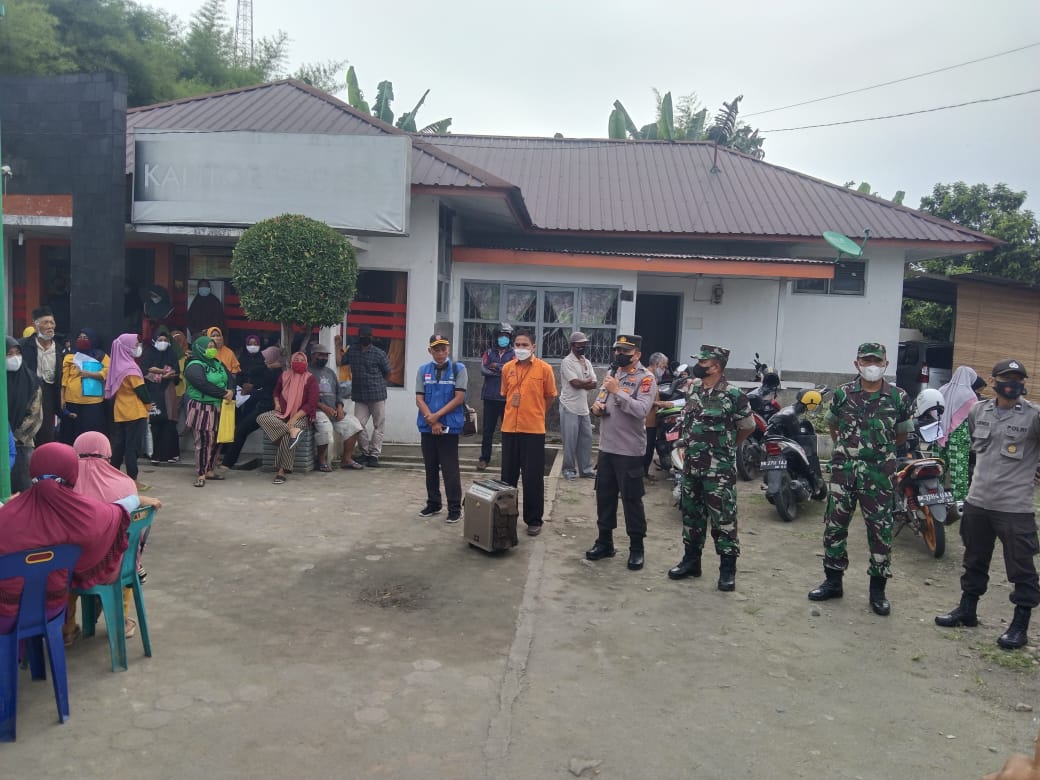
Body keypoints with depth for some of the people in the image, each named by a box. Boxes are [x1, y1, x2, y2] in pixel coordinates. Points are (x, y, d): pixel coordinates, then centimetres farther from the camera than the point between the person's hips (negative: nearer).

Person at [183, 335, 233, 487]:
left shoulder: (217, 363, 14)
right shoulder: (194, 366, -11)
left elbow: (229, 378, 9)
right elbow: (204, 385, -23)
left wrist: (231, 391, -11)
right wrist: (223, 393, -17)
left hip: (217, 408, 8)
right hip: (201, 408, -8)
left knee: (214, 440, 10)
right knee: (203, 441, -7)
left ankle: (209, 470, 21)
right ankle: (200, 475, -1)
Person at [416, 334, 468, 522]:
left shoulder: (458, 369, -1)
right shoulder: (423, 370, 7)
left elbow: (459, 398, -8)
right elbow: (419, 399, 2)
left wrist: (437, 415, -12)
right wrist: (432, 421, -10)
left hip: (450, 426, -3)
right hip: (427, 426, 4)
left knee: (450, 469, -3)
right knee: (431, 467, 12)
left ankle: (455, 508, 4)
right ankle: (433, 503, 25)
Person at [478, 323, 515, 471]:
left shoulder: (514, 354, 5)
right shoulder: (489, 352, 10)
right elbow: (483, 370, -5)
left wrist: (496, 366, -7)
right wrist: (504, 370, -9)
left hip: (507, 398, -2)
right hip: (490, 397, 2)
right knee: (488, 429, 6)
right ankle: (484, 458, 13)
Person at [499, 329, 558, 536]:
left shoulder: (544, 368, -6)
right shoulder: (507, 368, 5)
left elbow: (549, 397, 4)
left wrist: (533, 412, 8)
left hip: (534, 429, -3)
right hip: (509, 428, 4)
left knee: (533, 477, 3)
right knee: (508, 475, 12)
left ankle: (534, 520, 14)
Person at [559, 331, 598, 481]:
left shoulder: (587, 362, 13)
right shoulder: (567, 362, -9)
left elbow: (594, 384, 3)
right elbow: (575, 383, -18)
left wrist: (581, 383, -13)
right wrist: (588, 382, -2)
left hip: (583, 408, 7)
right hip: (570, 407, -7)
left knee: (586, 439, 9)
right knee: (570, 441, -1)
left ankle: (586, 469, 18)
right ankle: (569, 469, 10)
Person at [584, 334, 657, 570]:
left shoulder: (646, 378, -9)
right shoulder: (612, 374, 14)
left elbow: (641, 410, -22)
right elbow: (601, 402, 21)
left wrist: (617, 391, -24)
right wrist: (597, 407, -2)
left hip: (629, 451, -7)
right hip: (606, 447, 7)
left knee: (631, 499, 1)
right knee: (604, 495, 13)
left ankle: (636, 548, 12)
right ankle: (604, 542, 26)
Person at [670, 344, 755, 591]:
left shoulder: (733, 395, -13)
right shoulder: (692, 388, 5)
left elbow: (748, 426, 0)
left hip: (719, 469, -6)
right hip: (692, 464, 6)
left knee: (723, 517, -2)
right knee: (691, 513, 14)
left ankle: (728, 568, 8)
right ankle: (691, 560, 26)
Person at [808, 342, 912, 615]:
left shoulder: (898, 397, -1)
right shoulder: (842, 394, 1)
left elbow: (902, 433, 13)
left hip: (879, 474, -1)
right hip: (843, 470, 1)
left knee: (880, 530, 3)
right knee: (834, 525, 6)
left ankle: (877, 589, 15)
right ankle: (833, 581, 20)